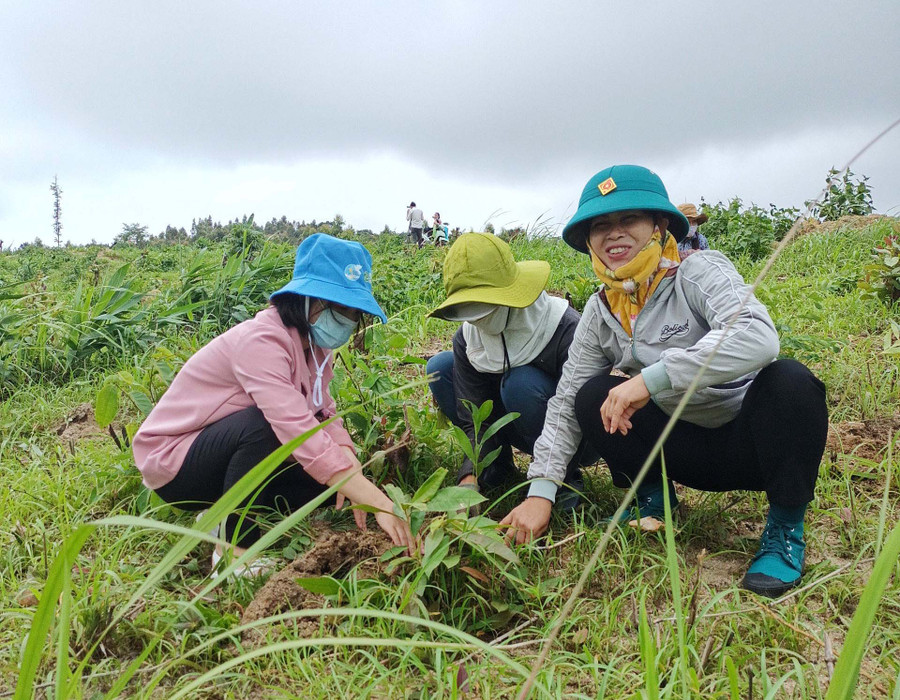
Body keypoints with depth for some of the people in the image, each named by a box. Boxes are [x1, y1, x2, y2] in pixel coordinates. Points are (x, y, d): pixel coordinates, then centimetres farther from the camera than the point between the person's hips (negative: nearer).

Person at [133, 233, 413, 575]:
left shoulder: (312, 345, -2)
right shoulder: (261, 341, -30)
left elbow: (325, 415, -6)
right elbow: (297, 428, -42)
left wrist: (348, 460, -29)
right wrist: (377, 501, -46)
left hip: (225, 456, 8)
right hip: (171, 461, -8)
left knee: (330, 468, -6)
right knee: (264, 424, -35)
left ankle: (226, 515, 5)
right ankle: (234, 550, -18)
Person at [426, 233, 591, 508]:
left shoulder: (566, 329, -29)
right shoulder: (468, 336, -12)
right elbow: (474, 417, -14)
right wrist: (470, 478, -32)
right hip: (518, 429, 5)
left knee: (521, 381, -35)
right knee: (439, 368, -10)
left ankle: (567, 477, -12)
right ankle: (498, 464, 1)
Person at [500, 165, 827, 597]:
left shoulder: (700, 272, -17)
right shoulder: (600, 313, -1)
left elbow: (758, 338, -37)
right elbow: (565, 403, -3)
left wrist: (650, 378, -41)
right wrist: (541, 490, -14)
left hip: (751, 439, -4)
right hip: (689, 447, 4)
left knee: (789, 381, -33)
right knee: (593, 395, -14)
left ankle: (786, 528, -11)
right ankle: (651, 498, 10)